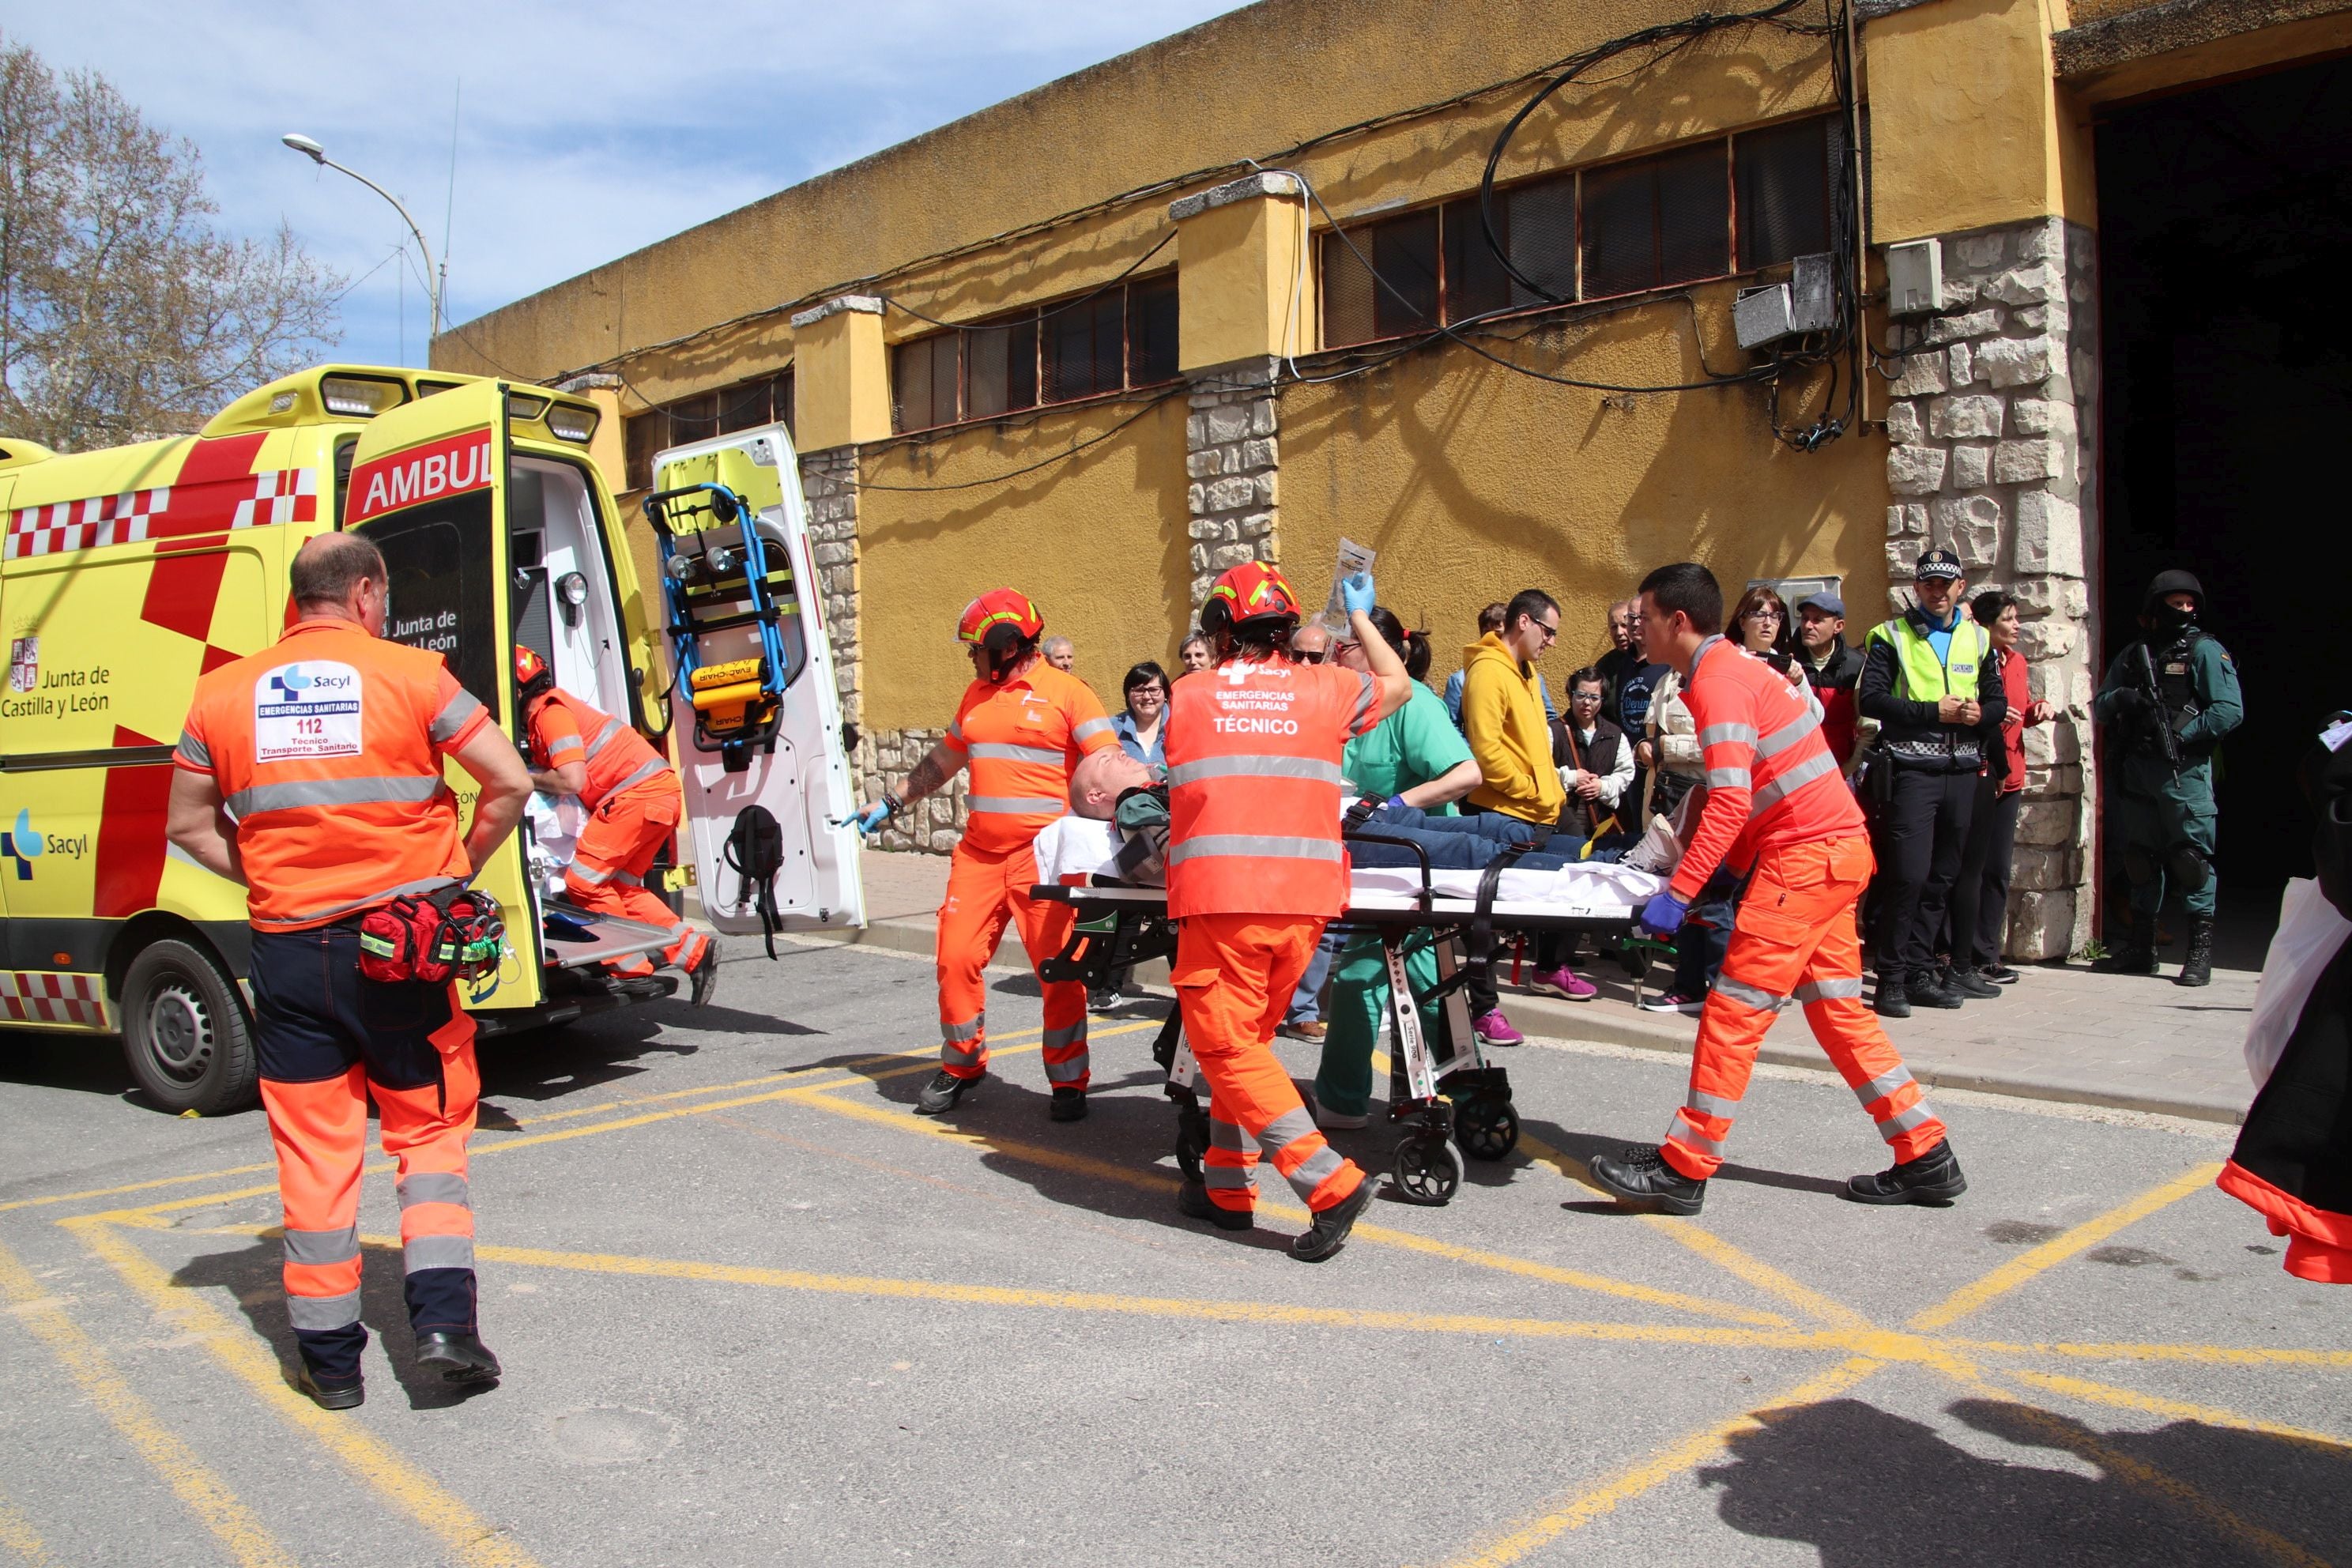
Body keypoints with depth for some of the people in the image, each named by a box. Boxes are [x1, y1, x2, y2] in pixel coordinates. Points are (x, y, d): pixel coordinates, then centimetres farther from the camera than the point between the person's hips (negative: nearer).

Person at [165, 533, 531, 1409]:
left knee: (314, 1153, 10)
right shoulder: (411, 676, -5)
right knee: (428, 1132, 12)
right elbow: (509, 783, -8)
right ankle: (443, 1321, 2)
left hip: (289, 949, 2)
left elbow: (187, 825, 13)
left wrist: (267, 878, 14)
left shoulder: (224, 694, 5)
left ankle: (329, 1358, 16)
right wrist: (458, 871, 4)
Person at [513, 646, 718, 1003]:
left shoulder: (549, 711, -11)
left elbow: (571, 781, -19)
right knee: (622, 887, 16)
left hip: (640, 794, -10)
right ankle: (695, 951, 12)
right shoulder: (544, 712, 20)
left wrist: (526, 778, -4)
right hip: (659, 795, 10)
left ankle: (633, 970, 0)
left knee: (583, 882, -5)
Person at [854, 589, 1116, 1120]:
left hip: (1044, 856, -6)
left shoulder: (1067, 692, -4)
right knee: (957, 958, 4)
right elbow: (945, 758, 26)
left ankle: (1068, 1082, 13)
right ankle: (961, 1065, 24)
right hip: (980, 852, 6)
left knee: (1058, 970, -2)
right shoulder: (977, 694, 16)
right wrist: (892, 803, 25)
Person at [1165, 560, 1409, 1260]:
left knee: (1228, 1047, 1)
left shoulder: (1186, 697, 8)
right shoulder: (1323, 689, 10)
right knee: (1248, 1042, 17)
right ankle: (1227, 1185, 24)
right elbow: (1397, 685, 29)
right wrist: (1360, 617, 42)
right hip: (1304, 896, 4)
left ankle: (1330, 1182, -9)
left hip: (1219, 897, -3)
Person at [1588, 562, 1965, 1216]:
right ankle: (1926, 1157, 19)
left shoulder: (1717, 680, -14)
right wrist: (1728, 869, 17)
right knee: (1838, 1010, 14)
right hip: (1837, 849, 10)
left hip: (1806, 854, -10)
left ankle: (1683, 1171, -3)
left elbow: (1730, 802, -24)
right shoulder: (1740, 666, 17)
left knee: (1734, 1009, -8)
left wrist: (1679, 893, -26)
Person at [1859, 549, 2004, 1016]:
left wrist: (1978, 714, -7)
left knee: (1941, 877, 8)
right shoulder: (1890, 636, 1)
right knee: (1908, 873, -12)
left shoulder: (1977, 639, 16)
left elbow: (1997, 702, 16)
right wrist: (1934, 711, -16)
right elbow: (1870, 699, -10)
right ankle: (1891, 978, -5)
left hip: (1961, 771, 5)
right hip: (1911, 770, -5)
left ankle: (1920, 973, 16)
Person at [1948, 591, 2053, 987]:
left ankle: (1987, 955, 19)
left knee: (1998, 869, 12)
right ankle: (1966, 961, -1)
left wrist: (2038, 710, 6)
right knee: (1972, 869, -5)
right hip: (1977, 773, -8)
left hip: (2009, 775, 8)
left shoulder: (2015, 661, 15)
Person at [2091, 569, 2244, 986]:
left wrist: (2180, 736, -15)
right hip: (2137, 770, 5)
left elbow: (2230, 710, -10)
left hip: (2185, 770, -5)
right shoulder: (2132, 656, 15)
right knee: (2141, 858, 11)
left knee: (2191, 858, -6)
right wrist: (2121, 699, -7)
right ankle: (2141, 948, 20)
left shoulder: (2205, 651, 0)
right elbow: (2099, 707, 14)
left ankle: (2201, 952, -2)